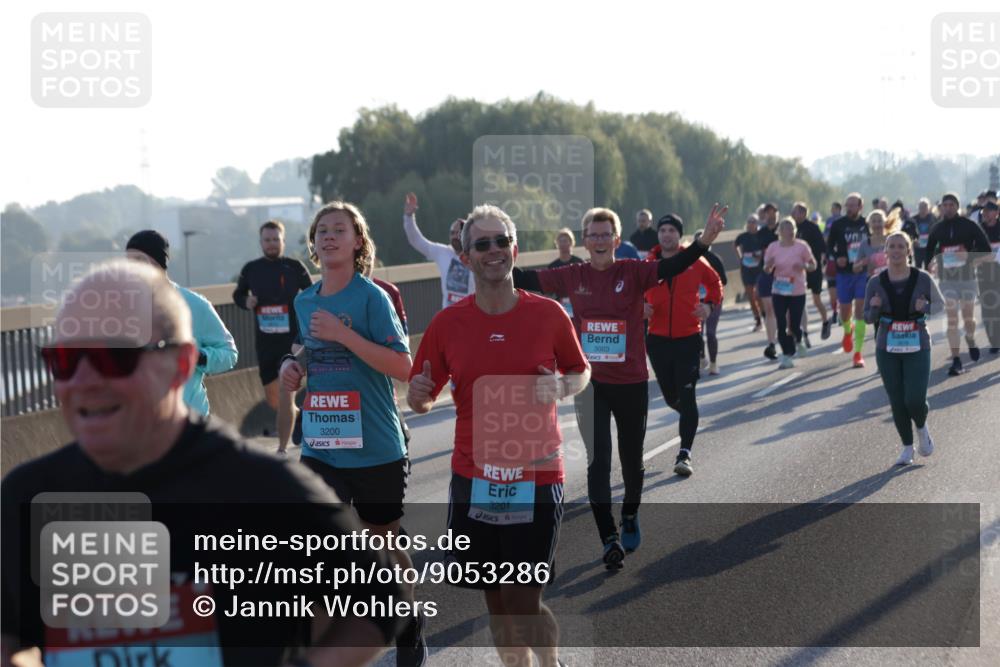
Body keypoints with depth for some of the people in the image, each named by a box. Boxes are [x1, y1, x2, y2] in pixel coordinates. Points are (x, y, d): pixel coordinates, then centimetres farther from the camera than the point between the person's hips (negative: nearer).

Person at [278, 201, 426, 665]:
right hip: (320, 448, 4)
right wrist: (294, 367, 1)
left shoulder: (372, 297, -11)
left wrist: (342, 334, -24)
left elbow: (402, 368, -18)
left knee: (385, 545, 11)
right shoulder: (304, 302, 7)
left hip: (374, 448, -4)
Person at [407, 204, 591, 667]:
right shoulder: (447, 323, -1)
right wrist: (418, 397, -17)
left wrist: (561, 388, -12)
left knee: (524, 602, -2)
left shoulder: (548, 314, -4)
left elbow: (581, 373, 11)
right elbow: (422, 402, 7)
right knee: (496, 600, 9)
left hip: (536, 477, -2)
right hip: (473, 478, 2)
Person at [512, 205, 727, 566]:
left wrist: (703, 242, -38)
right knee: (597, 461, -5)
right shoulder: (573, 277, -1)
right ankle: (609, 539, -2)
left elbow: (672, 267, -22)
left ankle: (630, 516, 42)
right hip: (590, 383, 1)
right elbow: (525, 280, 2)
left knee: (632, 459, 15)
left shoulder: (633, 272, -8)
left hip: (632, 382, 0)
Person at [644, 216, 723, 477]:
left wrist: (710, 304, -3)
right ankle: (689, 416, 46)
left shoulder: (695, 262, -2)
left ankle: (685, 454, -7)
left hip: (688, 339, -2)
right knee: (671, 396, 12)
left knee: (686, 397, -9)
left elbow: (714, 282, 14)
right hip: (657, 339, 2)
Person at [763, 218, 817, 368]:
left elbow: (813, 265, 1)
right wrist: (769, 265, -18)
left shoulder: (802, 246, -6)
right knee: (782, 325, -4)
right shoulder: (773, 247, -2)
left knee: (795, 324, 1)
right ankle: (787, 356, 6)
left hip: (797, 292, -1)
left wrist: (804, 266, -21)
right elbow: (767, 270, 6)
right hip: (779, 292, 1)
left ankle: (798, 340, 37)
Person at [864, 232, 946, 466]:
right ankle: (908, 447, 25)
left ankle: (922, 428, 23)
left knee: (915, 401, -11)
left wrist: (925, 307, -15)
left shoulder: (923, 278, -7)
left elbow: (940, 304, 7)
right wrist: (875, 307, -19)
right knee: (897, 403, 4)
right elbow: (868, 318, 3)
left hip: (917, 349, -1)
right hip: (887, 350, 1)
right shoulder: (875, 282, -4)